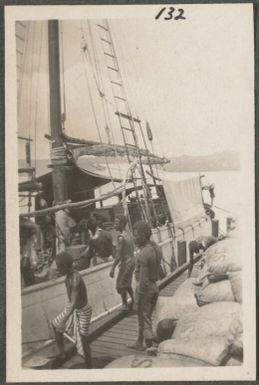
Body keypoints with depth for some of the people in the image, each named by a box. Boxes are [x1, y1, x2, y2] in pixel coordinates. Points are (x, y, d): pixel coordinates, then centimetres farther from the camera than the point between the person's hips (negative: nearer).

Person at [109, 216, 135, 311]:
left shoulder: (121, 237, -21)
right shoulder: (129, 235, 6)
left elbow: (119, 255, -23)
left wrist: (113, 268, -19)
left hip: (125, 264, -9)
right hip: (131, 262, 9)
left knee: (121, 285, 5)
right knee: (127, 284, 22)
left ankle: (125, 305, 14)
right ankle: (133, 300, 29)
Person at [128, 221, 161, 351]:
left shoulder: (144, 254, -26)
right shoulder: (155, 247, 1)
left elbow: (143, 278, -24)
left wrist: (139, 296, -17)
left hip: (145, 288, -9)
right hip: (155, 286, 9)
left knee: (145, 319, 6)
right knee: (143, 317, 22)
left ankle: (150, 347, 16)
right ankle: (139, 343, 36)